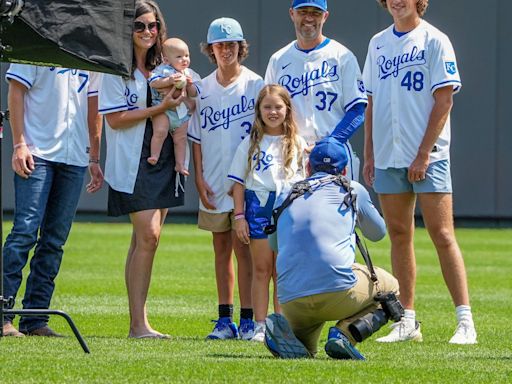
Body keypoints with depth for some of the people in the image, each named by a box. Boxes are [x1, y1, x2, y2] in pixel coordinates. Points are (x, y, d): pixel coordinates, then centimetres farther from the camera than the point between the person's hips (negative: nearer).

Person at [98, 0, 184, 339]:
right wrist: (160, 108, -15)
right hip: (133, 163, -6)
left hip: (163, 159, 6)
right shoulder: (116, 69, -5)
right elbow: (115, 119, -10)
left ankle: (137, 321, 8)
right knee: (148, 235, -15)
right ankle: (139, 323, -15)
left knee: (145, 239, 6)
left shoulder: (162, 68, 14)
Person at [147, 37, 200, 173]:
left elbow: (194, 94, 12)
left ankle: (180, 164, 10)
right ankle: (154, 156, -14)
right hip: (163, 109, -5)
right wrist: (169, 81, -24)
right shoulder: (163, 70, -3)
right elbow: (153, 83, -16)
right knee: (160, 131, -23)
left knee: (181, 139, 5)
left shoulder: (189, 74, 12)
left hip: (182, 112, 5)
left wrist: (190, 85, -8)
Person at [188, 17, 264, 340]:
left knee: (243, 248, -7)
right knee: (221, 249, 7)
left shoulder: (255, 85, 0)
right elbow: (196, 138, 12)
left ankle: (248, 320, -6)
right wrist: (200, 178, 4)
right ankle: (225, 319, 11)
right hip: (214, 185, 4)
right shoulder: (202, 89, 10)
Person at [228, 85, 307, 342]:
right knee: (261, 269, 0)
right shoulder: (250, 144, 8)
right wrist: (239, 216, 0)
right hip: (258, 206, 0)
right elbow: (239, 182, 7)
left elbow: (306, 181, 9)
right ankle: (260, 326, 1)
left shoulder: (298, 144, 9)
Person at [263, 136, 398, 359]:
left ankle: (283, 331, -5)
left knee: (303, 348, 33)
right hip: (338, 291, -3)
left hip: (290, 303, 3)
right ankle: (344, 333, -1)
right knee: (389, 286, 27)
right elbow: (377, 232, 32)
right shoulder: (353, 190, 14)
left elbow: (275, 244, 38)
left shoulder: (285, 198, 20)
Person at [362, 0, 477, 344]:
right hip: (387, 157, 6)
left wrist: (423, 153, -14)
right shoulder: (378, 44, 13)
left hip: (428, 156, -6)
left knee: (442, 235, -9)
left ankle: (465, 321, -9)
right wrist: (369, 153, 10)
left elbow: (444, 101, -9)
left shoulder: (434, 40, -4)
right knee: (399, 236, 8)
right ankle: (408, 322, 13)